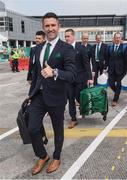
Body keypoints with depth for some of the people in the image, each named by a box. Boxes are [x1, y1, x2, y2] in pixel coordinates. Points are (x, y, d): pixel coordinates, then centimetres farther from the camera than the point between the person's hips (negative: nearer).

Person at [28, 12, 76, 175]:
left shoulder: (66, 48, -12)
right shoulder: (38, 48, 8)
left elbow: (72, 75, -22)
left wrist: (54, 72, -39)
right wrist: (31, 92, 19)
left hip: (56, 97, -5)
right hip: (38, 95, 5)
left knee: (58, 130, 14)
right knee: (32, 129, 6)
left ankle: (56, 158, 40)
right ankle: (42, 157, 33)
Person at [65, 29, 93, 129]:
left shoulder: (81, 48, -4)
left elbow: (86, 63, -6)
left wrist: (89, 77, -11)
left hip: (80, 78, -2)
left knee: (79, 98, 3)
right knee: (70, 99, 5)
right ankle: (73, 119, 18)